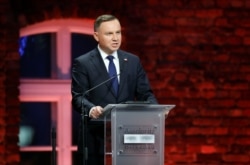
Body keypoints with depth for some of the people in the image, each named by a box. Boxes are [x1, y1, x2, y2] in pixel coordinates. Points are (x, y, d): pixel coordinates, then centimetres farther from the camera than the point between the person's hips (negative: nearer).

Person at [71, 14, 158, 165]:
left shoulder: (133, 61, 12)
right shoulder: (83, 63, 0)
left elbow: (145, 94, 10)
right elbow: (78, 97, -8)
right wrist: (91, 109, -30)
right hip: (96, 140, -3)